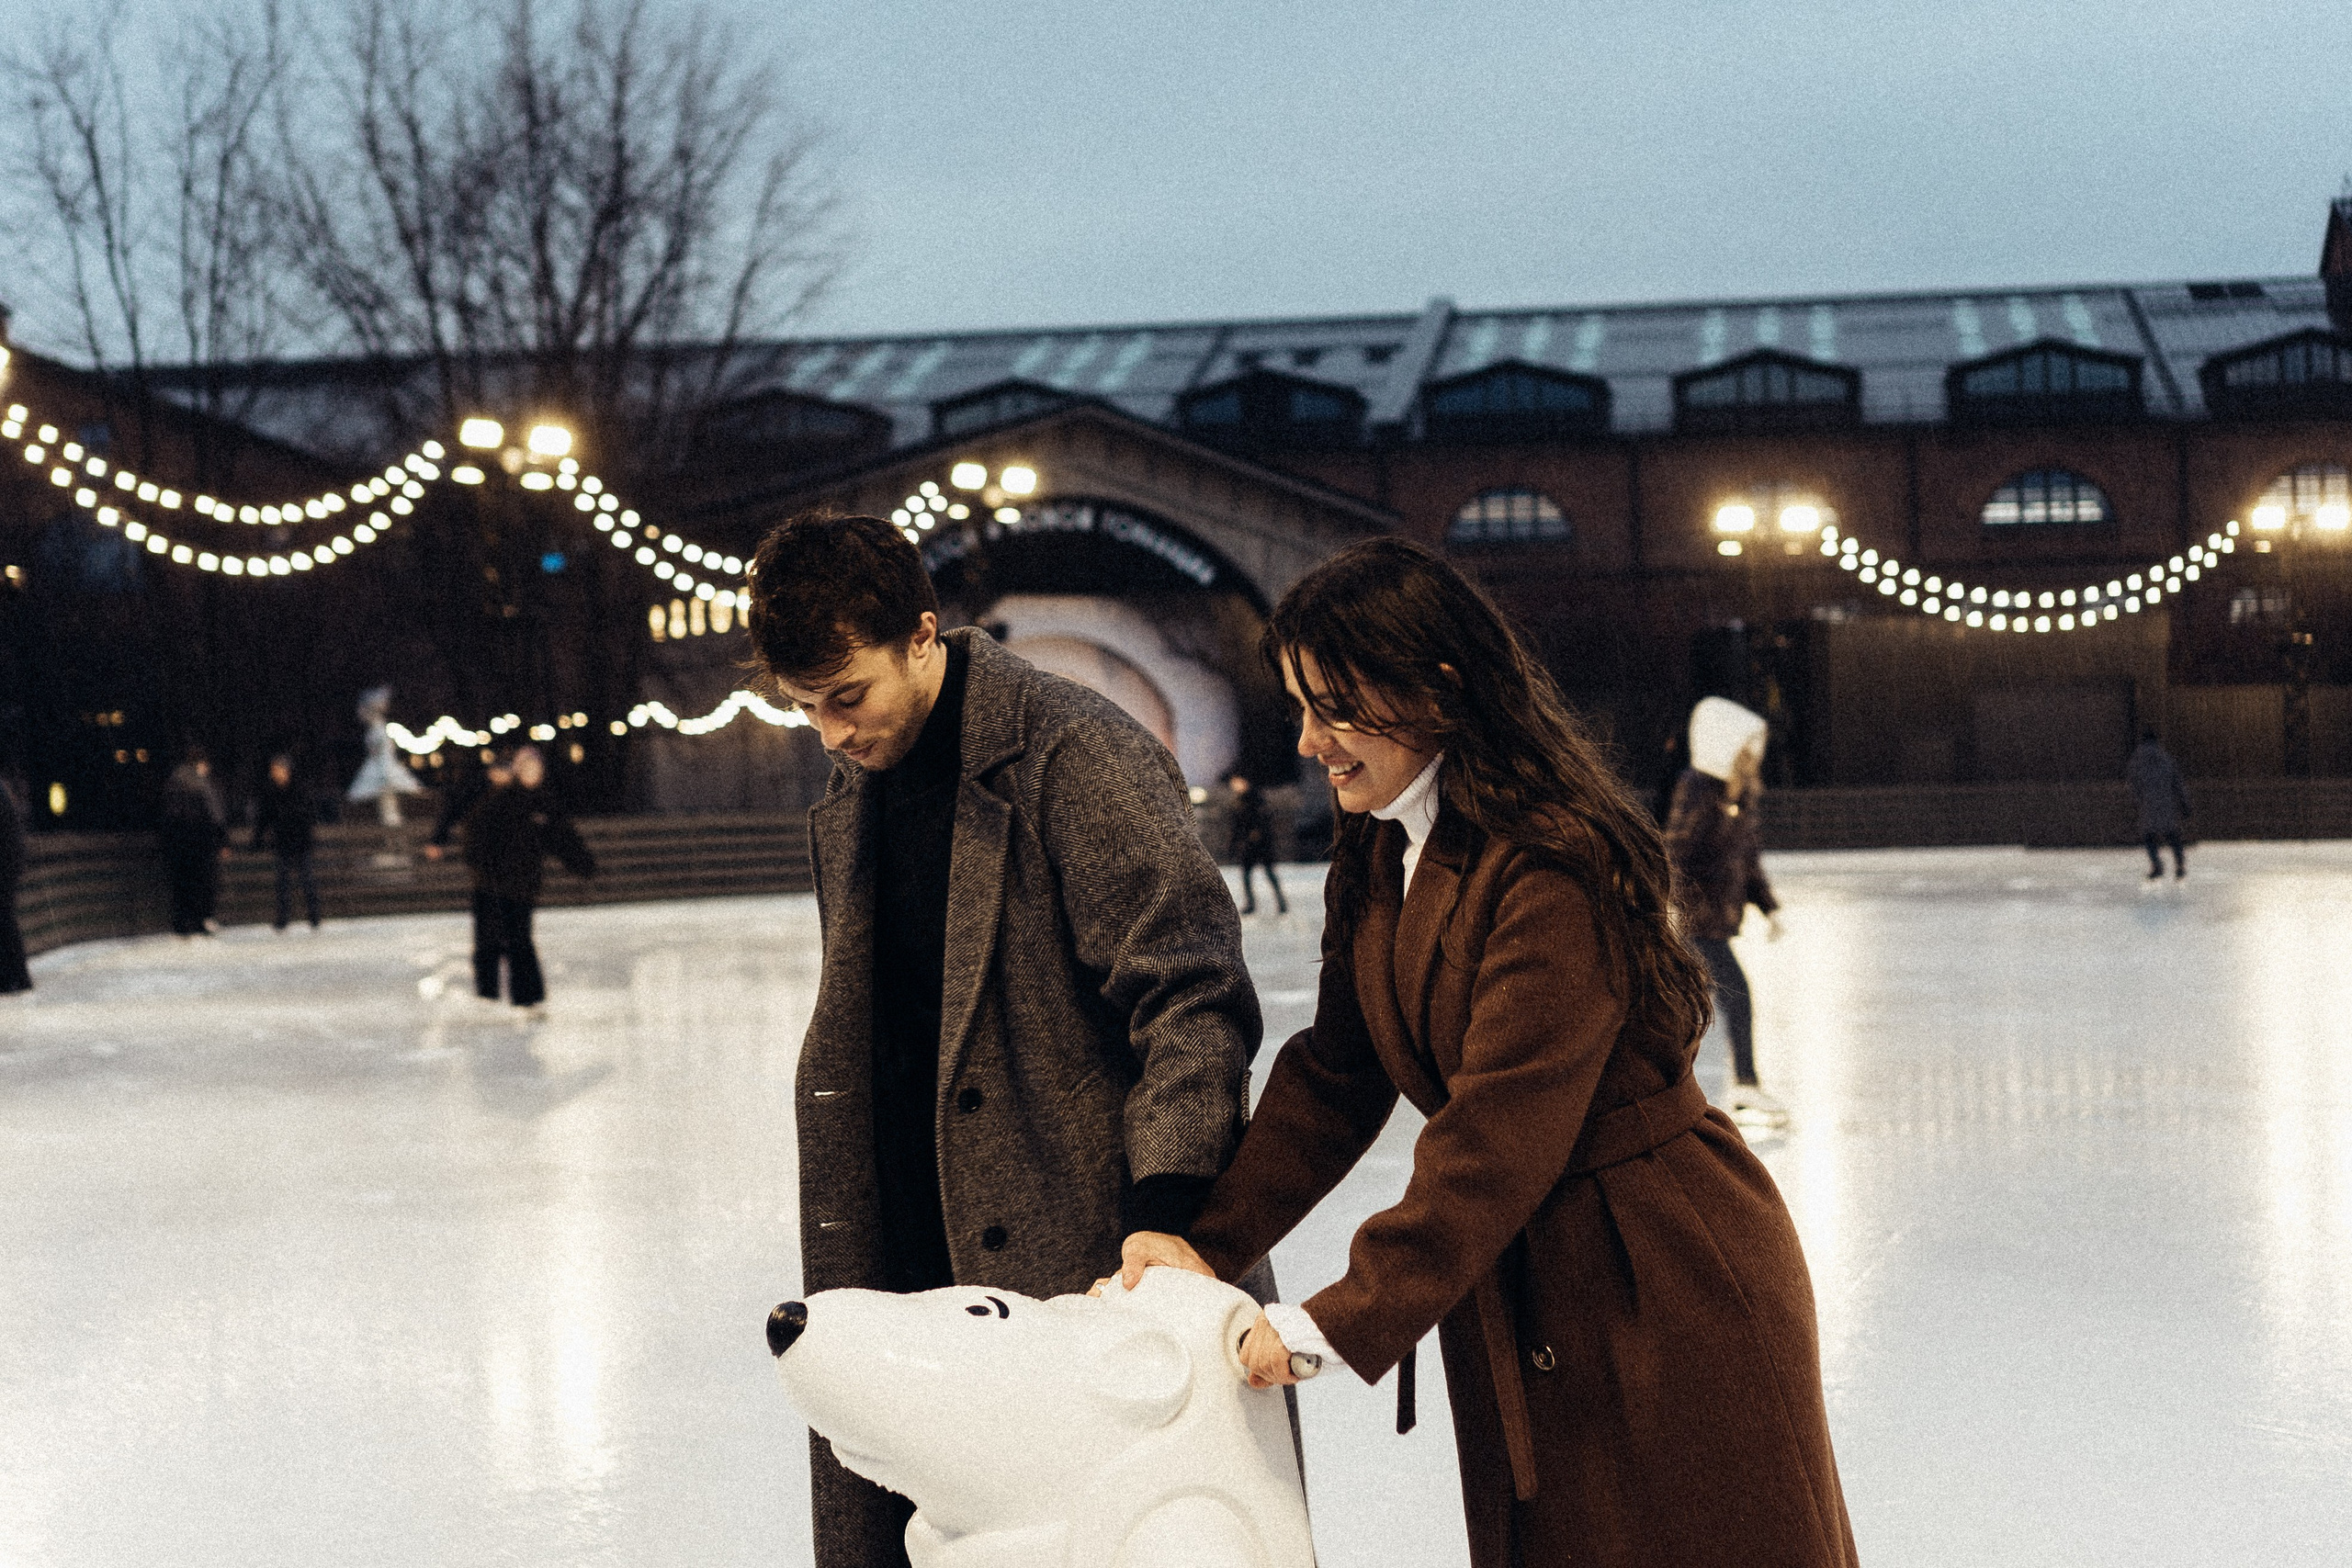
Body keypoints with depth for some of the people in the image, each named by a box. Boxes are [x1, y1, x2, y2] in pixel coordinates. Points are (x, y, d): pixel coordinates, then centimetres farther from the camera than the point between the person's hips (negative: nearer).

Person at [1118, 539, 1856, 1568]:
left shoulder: (1555, 868, -25)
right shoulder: (1377, 858, 5)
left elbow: (1500, 1133, -28)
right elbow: (1335, 1077, 5)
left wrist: (1345, 1319, -28)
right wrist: (1213, 1240, -8)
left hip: (1665, 1288, -8)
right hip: (1515, 1285, 8)